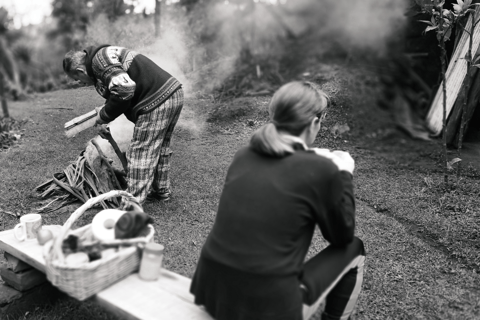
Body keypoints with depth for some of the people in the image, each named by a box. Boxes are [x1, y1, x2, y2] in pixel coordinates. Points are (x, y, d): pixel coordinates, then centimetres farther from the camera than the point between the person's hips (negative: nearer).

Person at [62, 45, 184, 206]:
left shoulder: (98, 59, -8)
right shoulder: (108, 53, 24)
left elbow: (124, 89, -21)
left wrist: (104, 116, -7)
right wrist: (105, 111, 23)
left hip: (157, 102, -10)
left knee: (139, 154, -3)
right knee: (160, 148, 23)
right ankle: (161, 190, 37)